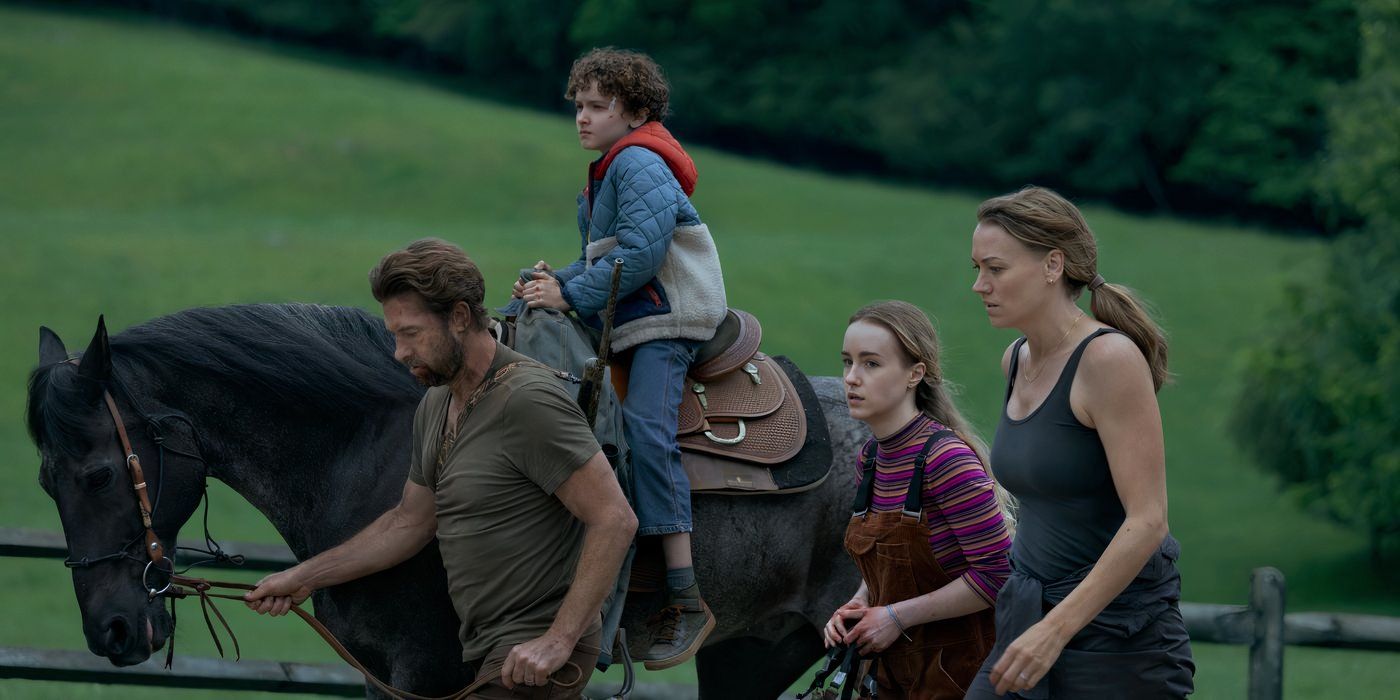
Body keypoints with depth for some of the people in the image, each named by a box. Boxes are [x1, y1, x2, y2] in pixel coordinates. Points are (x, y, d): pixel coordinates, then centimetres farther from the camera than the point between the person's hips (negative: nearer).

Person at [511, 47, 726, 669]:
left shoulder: (639, 163, -11)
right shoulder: (605, 175, 21)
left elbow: (640, 255, -21)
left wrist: (572, 295, -17)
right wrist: (558, 280, 3)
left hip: (667, 318, -11)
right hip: (626, 324, 11)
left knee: (645, 428, -24)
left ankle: (685, 599, -28)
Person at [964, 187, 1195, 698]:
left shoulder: (1110, 359, -16)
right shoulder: (1016, 362, 9)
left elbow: (1148, 521, -21)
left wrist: (1056, 629, -26)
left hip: (1116, 635, -8)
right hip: (1028, 621, 8)